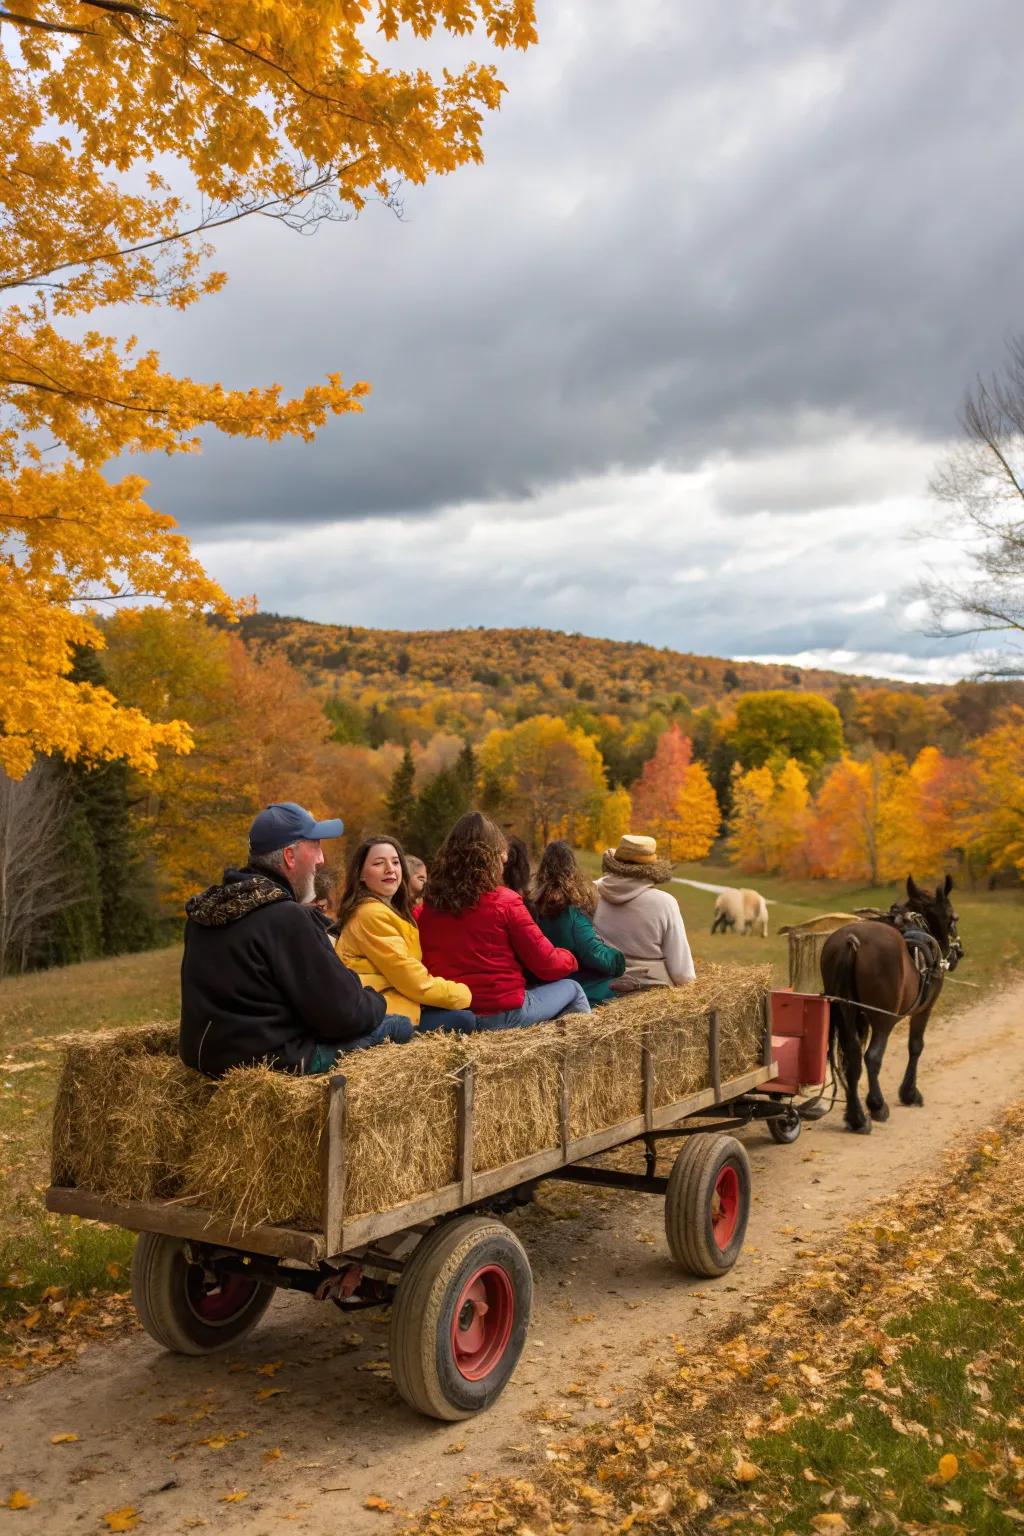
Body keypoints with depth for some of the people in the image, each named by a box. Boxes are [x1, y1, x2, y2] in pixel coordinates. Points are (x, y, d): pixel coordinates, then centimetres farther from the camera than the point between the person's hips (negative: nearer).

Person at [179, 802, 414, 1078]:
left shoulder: (205, 909, 6)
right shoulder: (286, 918, -21)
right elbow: (344, 1015, -18)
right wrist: (376, 1003, 4)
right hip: (270, 1062, -9)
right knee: (399, 1025, 0)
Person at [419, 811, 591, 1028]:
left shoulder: (430, 903, 0)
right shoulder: (503, 902, -12)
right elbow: (547, 965, -6)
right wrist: (570, 959, 15)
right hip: (503, 1013, -6)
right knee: (572, 988, 20)